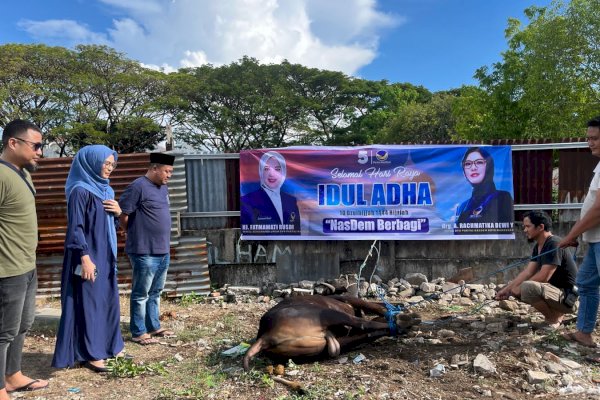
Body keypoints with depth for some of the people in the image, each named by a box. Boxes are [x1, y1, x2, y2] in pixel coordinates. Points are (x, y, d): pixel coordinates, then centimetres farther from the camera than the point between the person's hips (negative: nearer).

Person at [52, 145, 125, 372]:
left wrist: (118, 212, -3)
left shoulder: (106, 190, 11)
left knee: (108, 300, 14)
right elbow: (75, 228, -18)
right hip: (89, 256, -9)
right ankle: (90, 354, 11)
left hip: (106, 256, 9)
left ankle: (108, 346, 26)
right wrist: (85, 257, -23)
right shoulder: (80, 191, -14)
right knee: (89, 301, 0)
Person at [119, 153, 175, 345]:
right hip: (145, 252, -8)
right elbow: (122, 215, -14)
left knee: (155, 293, 18)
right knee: (141, 294, 4)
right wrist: (136, 234, -1)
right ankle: (138, 332, 15)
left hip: (163, 251, 8)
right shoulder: (138, 187, -15)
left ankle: (154, 326, 30)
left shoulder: (163, 187, 12)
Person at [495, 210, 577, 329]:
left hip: (566, 296, -10)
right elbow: (528, 272, 4)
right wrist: (507, 289, -4)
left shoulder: (554, 244, -22)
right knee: (515, 289, 12)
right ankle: (555, 311, 11)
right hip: (553, 289, 10)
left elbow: (543, 277, -26)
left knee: (528, 288, -34)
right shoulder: (538, 246, 7)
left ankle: (554, 318, -8)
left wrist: (519, 288, -15)